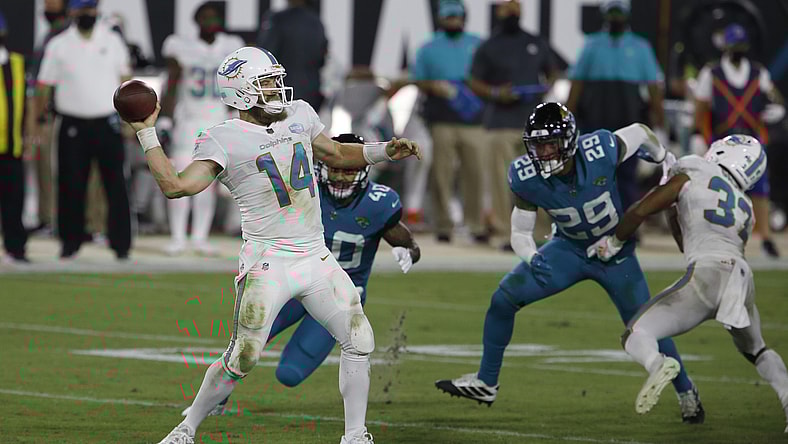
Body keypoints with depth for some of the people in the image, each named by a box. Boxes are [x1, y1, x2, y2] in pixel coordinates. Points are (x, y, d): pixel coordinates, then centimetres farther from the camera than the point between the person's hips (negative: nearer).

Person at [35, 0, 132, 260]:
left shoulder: (112, 41, 7)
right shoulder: (58, 45, 2)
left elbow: (125, 79, 12)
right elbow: (43, 87, 4)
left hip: (108, 122, 1)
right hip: (73, 126, 0)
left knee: (115, 185, -2)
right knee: (71, 187, 1)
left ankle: (121, 244, 2)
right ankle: (71, 241, 14)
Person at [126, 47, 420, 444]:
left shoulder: (299, 115, 11)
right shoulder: (224, 140, -8)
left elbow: (337, 155, 27)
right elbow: (175, 186, -18)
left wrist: (385, 152, 13)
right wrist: (146, 133, -19)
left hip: (316, 258, 6)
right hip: (268, 263, -6)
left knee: (359, 341, 1)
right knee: (242, 359, -7)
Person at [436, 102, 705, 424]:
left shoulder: (601, 151, -32)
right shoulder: (527, 178, -22)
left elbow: (640, 132, -10)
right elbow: (520, 232, -11)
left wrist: (666, 163, 10)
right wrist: (532, 258, -34)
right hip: (570, 249, 2)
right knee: (504, 298, -10)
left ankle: (686, 392, 21)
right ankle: (485, 383, 6)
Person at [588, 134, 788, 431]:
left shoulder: (692, 176, 11)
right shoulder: (745, 209, 28)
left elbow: (640, 212, 8)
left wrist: (614, 241, 25)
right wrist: (674, 212, 39)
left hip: (707, 277, -6)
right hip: (742, 276, 6)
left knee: (635, 336, -2)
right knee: (755, 351, 33)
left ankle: (658, 364, -35)